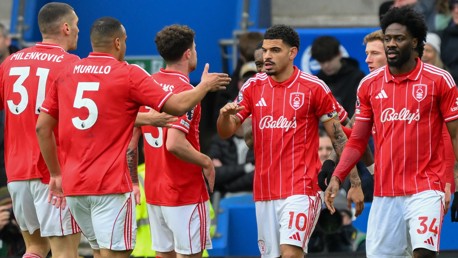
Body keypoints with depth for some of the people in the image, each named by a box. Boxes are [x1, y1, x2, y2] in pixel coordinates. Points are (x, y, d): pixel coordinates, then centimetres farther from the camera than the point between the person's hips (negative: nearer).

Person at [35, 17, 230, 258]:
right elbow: (177, 105, -8)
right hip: (111, 184, -6)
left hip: (73, 184, 6)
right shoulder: (129, 75, -5)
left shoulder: (65, 74, 10)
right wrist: (205, 85, 11)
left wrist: (56, 174, 18)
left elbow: (42, 127, 10)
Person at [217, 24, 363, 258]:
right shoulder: (253, 87, 8)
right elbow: (225, 132, 7)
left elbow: (339, 137, 0)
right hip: (264, 192, 5)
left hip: (300, 189, -5)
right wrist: (225, 115, -17)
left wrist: (355, 183, -3)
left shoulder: (314, 87, -4)